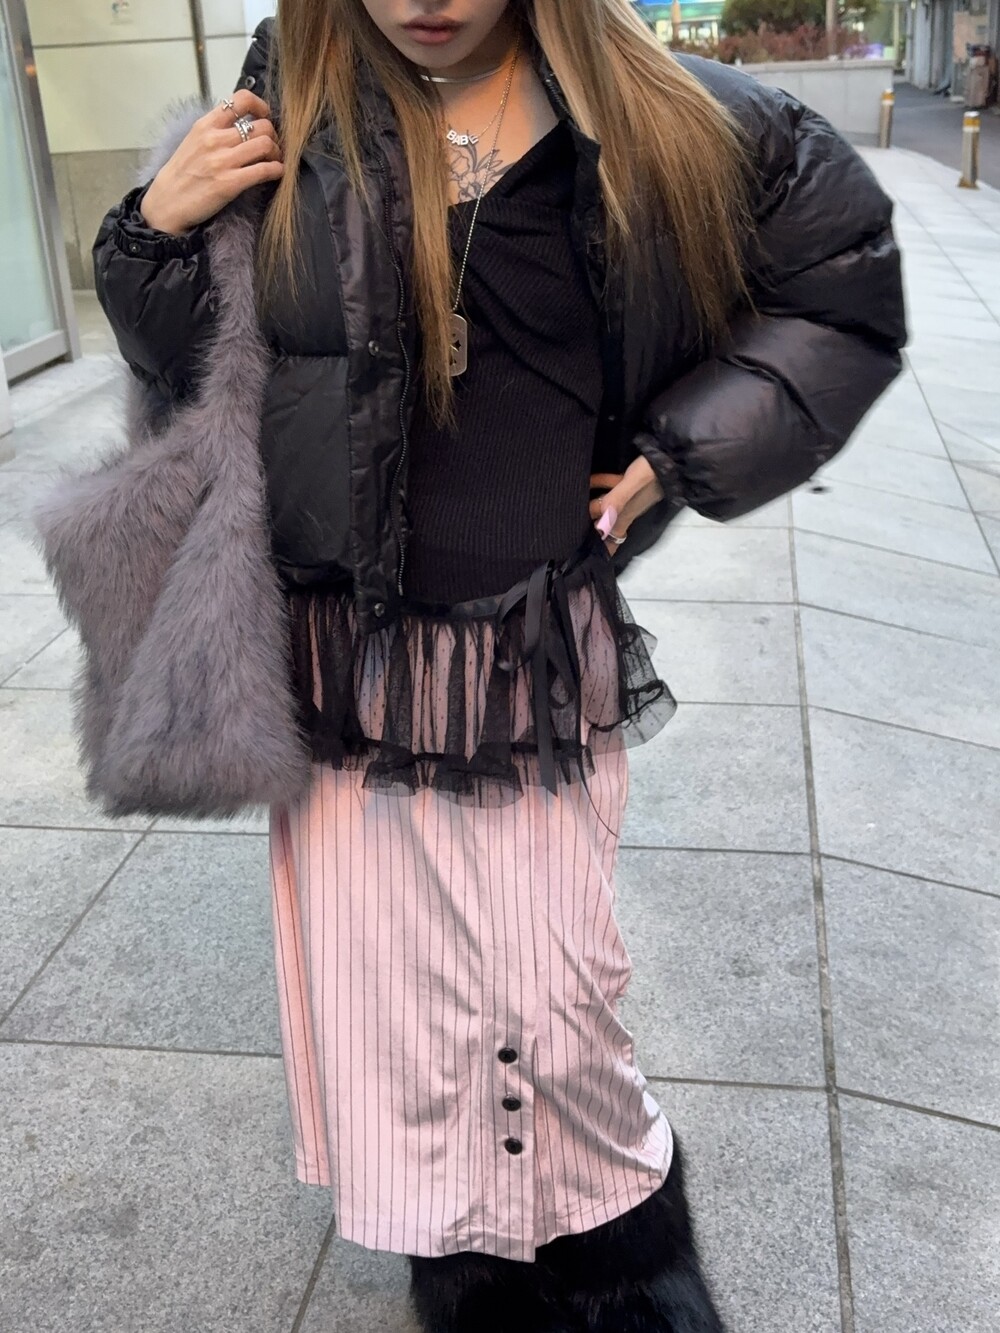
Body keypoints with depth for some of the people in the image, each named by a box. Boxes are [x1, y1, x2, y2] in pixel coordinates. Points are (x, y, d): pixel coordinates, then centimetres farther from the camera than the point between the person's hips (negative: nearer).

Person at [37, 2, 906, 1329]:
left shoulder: (654, 118, -2)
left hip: (539, 665, -1)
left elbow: (845, 285, 8)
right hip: (347, 662, 2)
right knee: (391, 1017, 9)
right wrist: (156, 235, -9)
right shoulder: (287, 122, 1)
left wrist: (685, 451, -1)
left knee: (549, 1018, 2)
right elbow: (200, 373, 10)